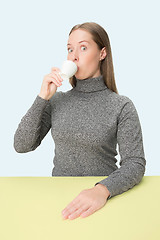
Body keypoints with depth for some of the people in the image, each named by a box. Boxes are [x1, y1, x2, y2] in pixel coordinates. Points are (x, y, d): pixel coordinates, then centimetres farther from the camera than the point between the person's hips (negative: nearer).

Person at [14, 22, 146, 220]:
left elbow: (135, 163, -10)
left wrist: (103, 190, -28)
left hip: (103, 201, -2)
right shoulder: (56, 100, 6)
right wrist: (43, 97, -7)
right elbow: (21, 145, 0)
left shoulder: (121, 106, -4)